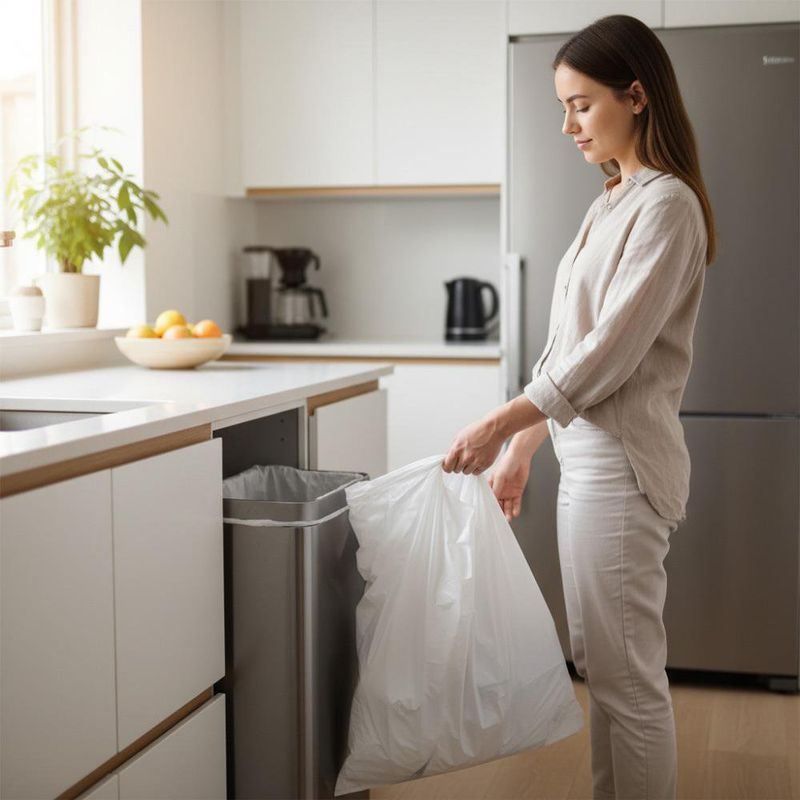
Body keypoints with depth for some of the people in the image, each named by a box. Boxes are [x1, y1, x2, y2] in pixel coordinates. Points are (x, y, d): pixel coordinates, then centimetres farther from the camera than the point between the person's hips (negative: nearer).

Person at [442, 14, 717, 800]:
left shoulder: (666, 203, -11)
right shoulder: (612, 203, 15)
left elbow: (611, 351, -18)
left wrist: (502, 422, -17)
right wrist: (522, 448, 17)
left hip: (620, 466, -9)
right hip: (587, 458, 9)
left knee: (627, 674, -2)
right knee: (600, 663, 16)